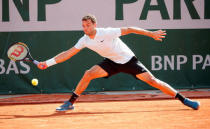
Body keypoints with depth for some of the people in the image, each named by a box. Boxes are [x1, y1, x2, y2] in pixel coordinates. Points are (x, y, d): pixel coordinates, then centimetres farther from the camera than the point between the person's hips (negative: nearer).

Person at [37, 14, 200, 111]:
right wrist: (48, 63, -10)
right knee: (88, 74, -16)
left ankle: (183, 99, -7)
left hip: (128, 60, -4)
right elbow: (68, 53, -4)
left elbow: (129, 29, -20)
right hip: (112, 63, 4)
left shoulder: (107, 33, -24)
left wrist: (151, 34, -21)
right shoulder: (84, 40, -8)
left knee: (151, 80, -14)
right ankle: (70, 103, -7)